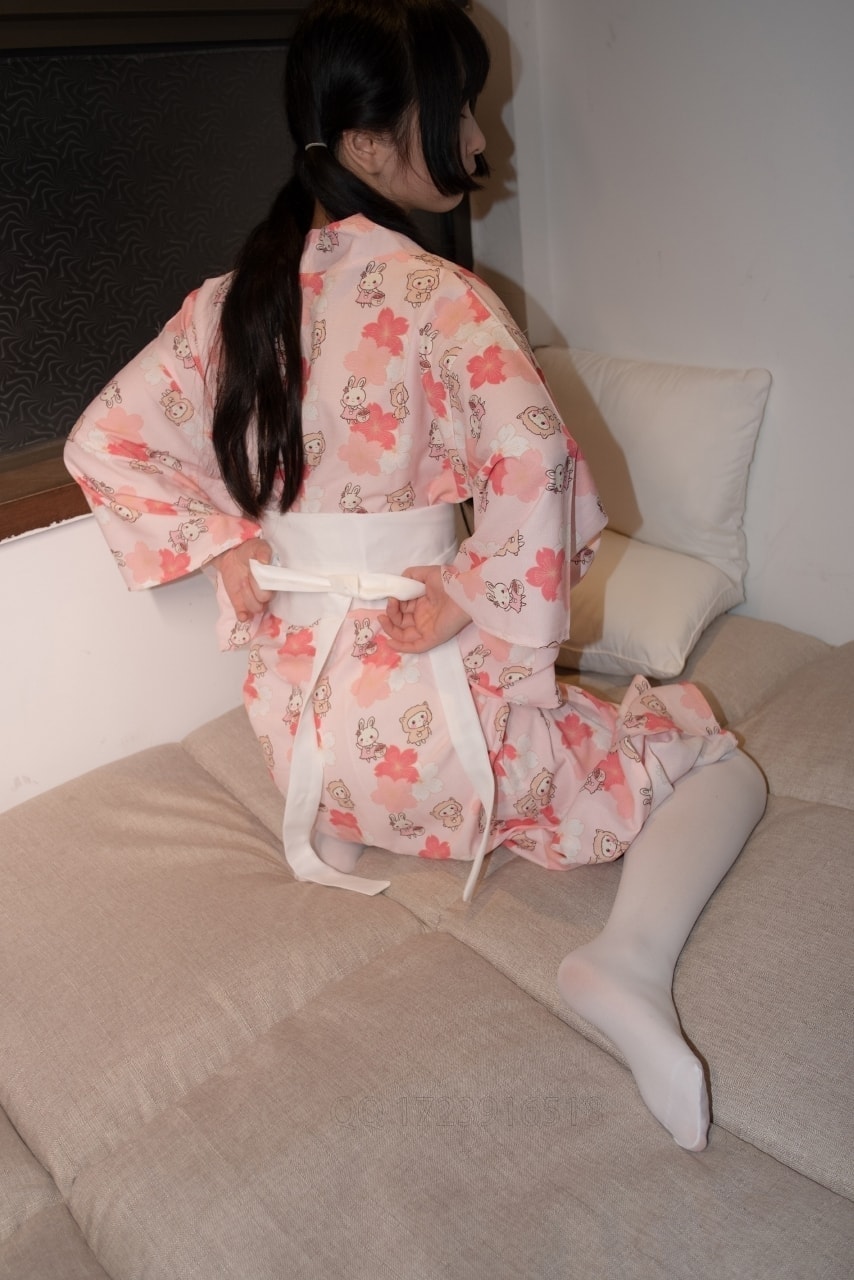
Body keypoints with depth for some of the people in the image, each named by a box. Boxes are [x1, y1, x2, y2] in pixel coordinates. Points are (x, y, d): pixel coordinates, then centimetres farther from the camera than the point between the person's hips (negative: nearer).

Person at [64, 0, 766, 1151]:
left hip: (293, 710, 7)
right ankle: (630, 960, -18)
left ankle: (337, 824, 19)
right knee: (718, 760, 5)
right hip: (420, 719, -7)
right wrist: (467, 600, -17)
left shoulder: (236, 298, 3)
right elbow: (535, 465, -32)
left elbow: (104, 441, 8)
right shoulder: (440, 297, -16)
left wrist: (220, 543, 3)